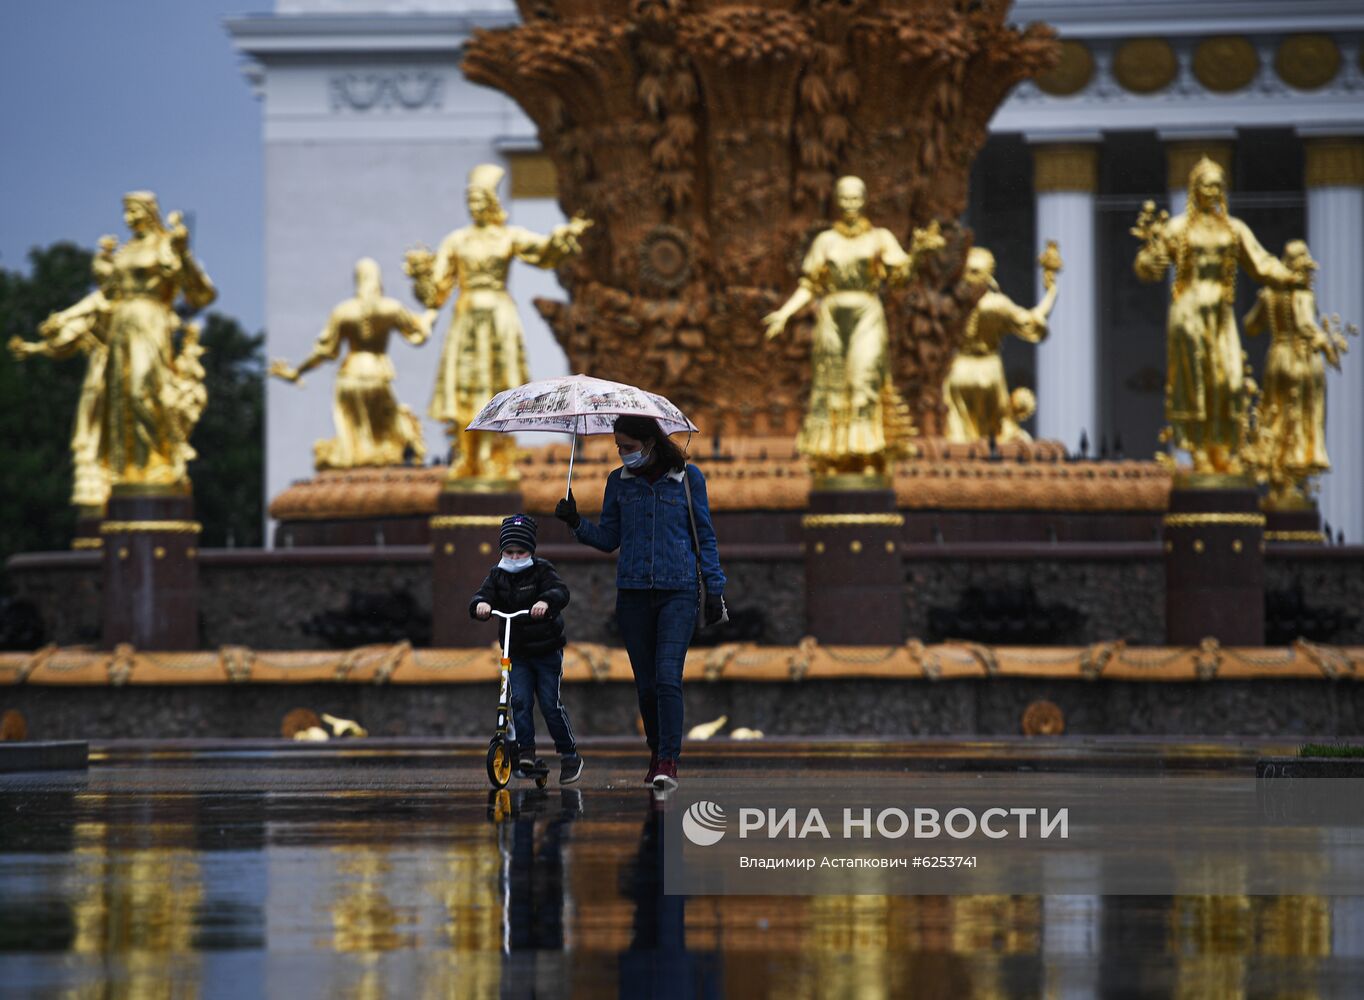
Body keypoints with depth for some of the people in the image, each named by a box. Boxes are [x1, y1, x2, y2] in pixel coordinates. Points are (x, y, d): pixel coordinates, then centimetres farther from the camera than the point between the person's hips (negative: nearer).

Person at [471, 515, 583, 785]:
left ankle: (569, 754, 7)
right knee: (520, 701, -10)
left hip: (547, 651, -3)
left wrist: (546, 601, -46)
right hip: (517, 654, 3)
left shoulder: (541, 570, -6)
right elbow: (483, 595, -9)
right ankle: (525, 753, -7)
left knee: (550, 704, -5)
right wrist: (481, 604, -34)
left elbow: (560, 592, -23)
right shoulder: (498, 576, 5)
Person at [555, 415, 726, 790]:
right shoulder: (619, 481, 9)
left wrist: (714, 588, 4)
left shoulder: (688, 477, 2)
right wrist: (576, 523, -5)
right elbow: (609, 538, 12)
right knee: (645, 683, 5)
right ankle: (658, 755, 18)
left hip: (678, 591, -3)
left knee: (668, 677, -16)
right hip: (633, 592, 3)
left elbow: (705, 535, 7)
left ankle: (668, 763, -19)